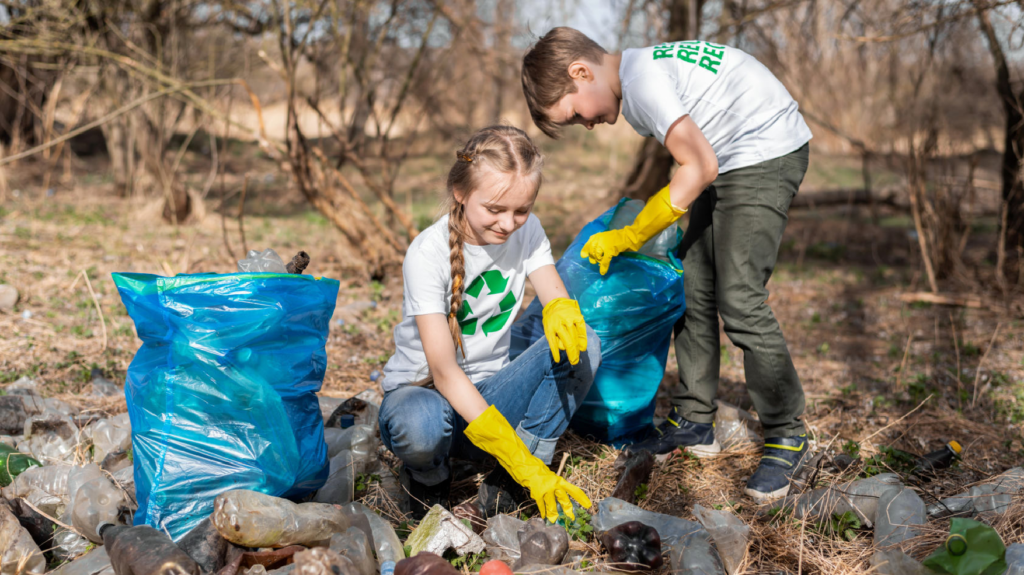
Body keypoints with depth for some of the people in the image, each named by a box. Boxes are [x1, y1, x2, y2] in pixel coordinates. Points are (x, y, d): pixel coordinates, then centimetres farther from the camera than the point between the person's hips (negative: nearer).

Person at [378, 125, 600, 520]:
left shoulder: (526, 231, -3)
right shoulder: (428, 254, -21)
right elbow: (443, 370, -28)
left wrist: (561, 313, -40)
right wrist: (521, 461, -36)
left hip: (488, 395, 5)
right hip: (424, 391, -5)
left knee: (582, 345, -20)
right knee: (422, 424, -41)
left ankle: (506, 485, -12)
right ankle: (429, 478, -2)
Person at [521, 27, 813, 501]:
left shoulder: (642, 79, -21)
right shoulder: (643, 72, 9)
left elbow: (700, 167, -21)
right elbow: (705, 164, 13)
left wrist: (629, 237, -12)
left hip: (766, 150, -10)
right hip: (729, 159, 10)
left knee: (739, 299, -14)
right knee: (692, 289, 8)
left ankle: (786, 436, -1)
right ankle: (694, 422, 18)